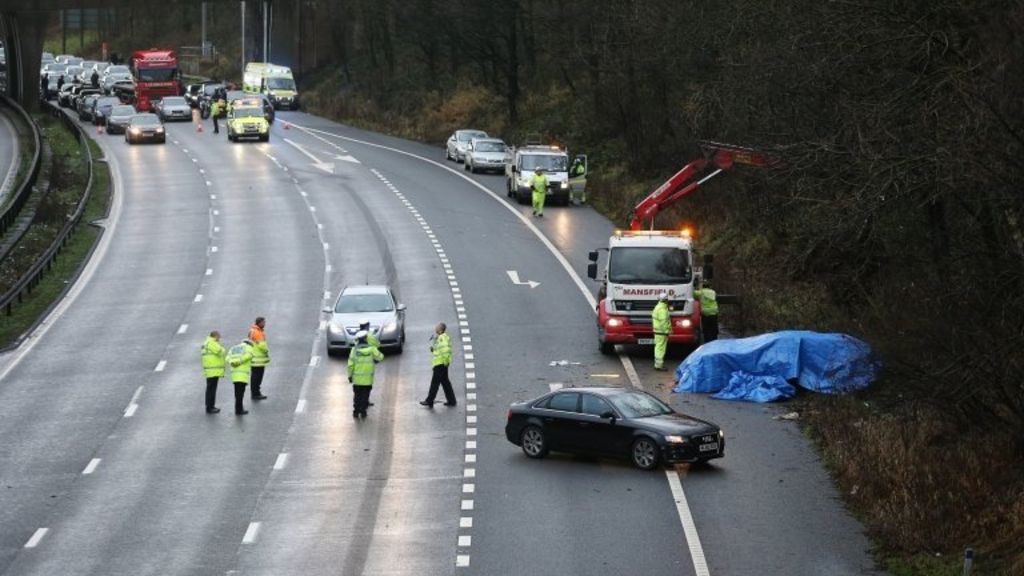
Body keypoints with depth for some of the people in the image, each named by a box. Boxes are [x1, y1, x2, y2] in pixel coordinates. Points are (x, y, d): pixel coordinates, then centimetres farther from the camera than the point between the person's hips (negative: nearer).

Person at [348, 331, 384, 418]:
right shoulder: (371, 349, -6)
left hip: (357, 378, 0)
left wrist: (350, 375, 5)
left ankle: (356, 412, 12)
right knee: (365, 395, 10)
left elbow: (350, 364, -5)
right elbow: (380, 357, 10)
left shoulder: (354, 350, -6)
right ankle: (363, 412, 9)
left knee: (357, 395, 12)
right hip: (368, 379, 0)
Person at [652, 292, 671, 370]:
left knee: (658, 347, 16)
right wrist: (666, 332, -19)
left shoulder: (658, 307, 15)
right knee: (661, 348, -8)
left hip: (657, 331, 11)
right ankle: (658, 365, -8)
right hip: (662, 332, -11)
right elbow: (663, 321, -23)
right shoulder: (662, 309, -18)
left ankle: (658, 364, 23)